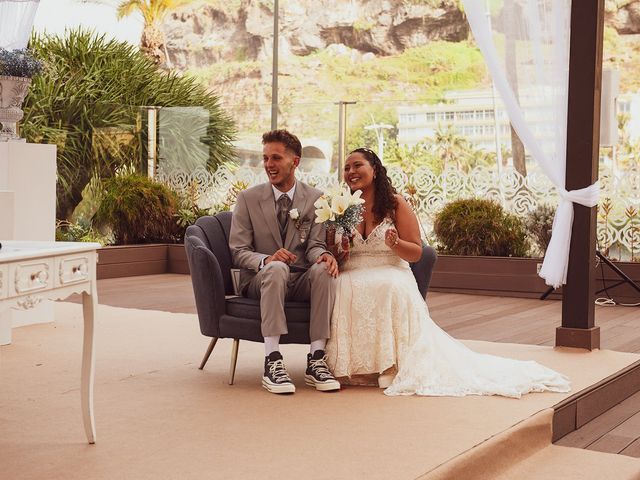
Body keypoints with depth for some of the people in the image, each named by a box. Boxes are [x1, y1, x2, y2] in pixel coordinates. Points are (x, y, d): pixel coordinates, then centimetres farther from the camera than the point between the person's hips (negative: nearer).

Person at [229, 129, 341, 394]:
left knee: (323, 269, -32)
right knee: (276, 267, -36)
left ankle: (316, 360, -30)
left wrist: (323, 255, -26)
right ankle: (272, 361, -41)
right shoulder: (248, 199, 3)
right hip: (261, 279, -1)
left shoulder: (316, 199, 6)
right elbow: (238, 251, -2)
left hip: (302, 281, 2)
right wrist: (266, 259, -25)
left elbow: (314, 245, 1)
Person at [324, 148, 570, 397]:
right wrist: (339, 252, -11)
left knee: (390, 289, -38)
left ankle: (390, 362, -25)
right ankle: (346, 363, -18)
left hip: (391, 277, -2)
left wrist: (394, 243, -18)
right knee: (343, 292, -34)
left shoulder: (395, 204, 4)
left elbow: (415, 252, 3)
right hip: (350, 278, 2)